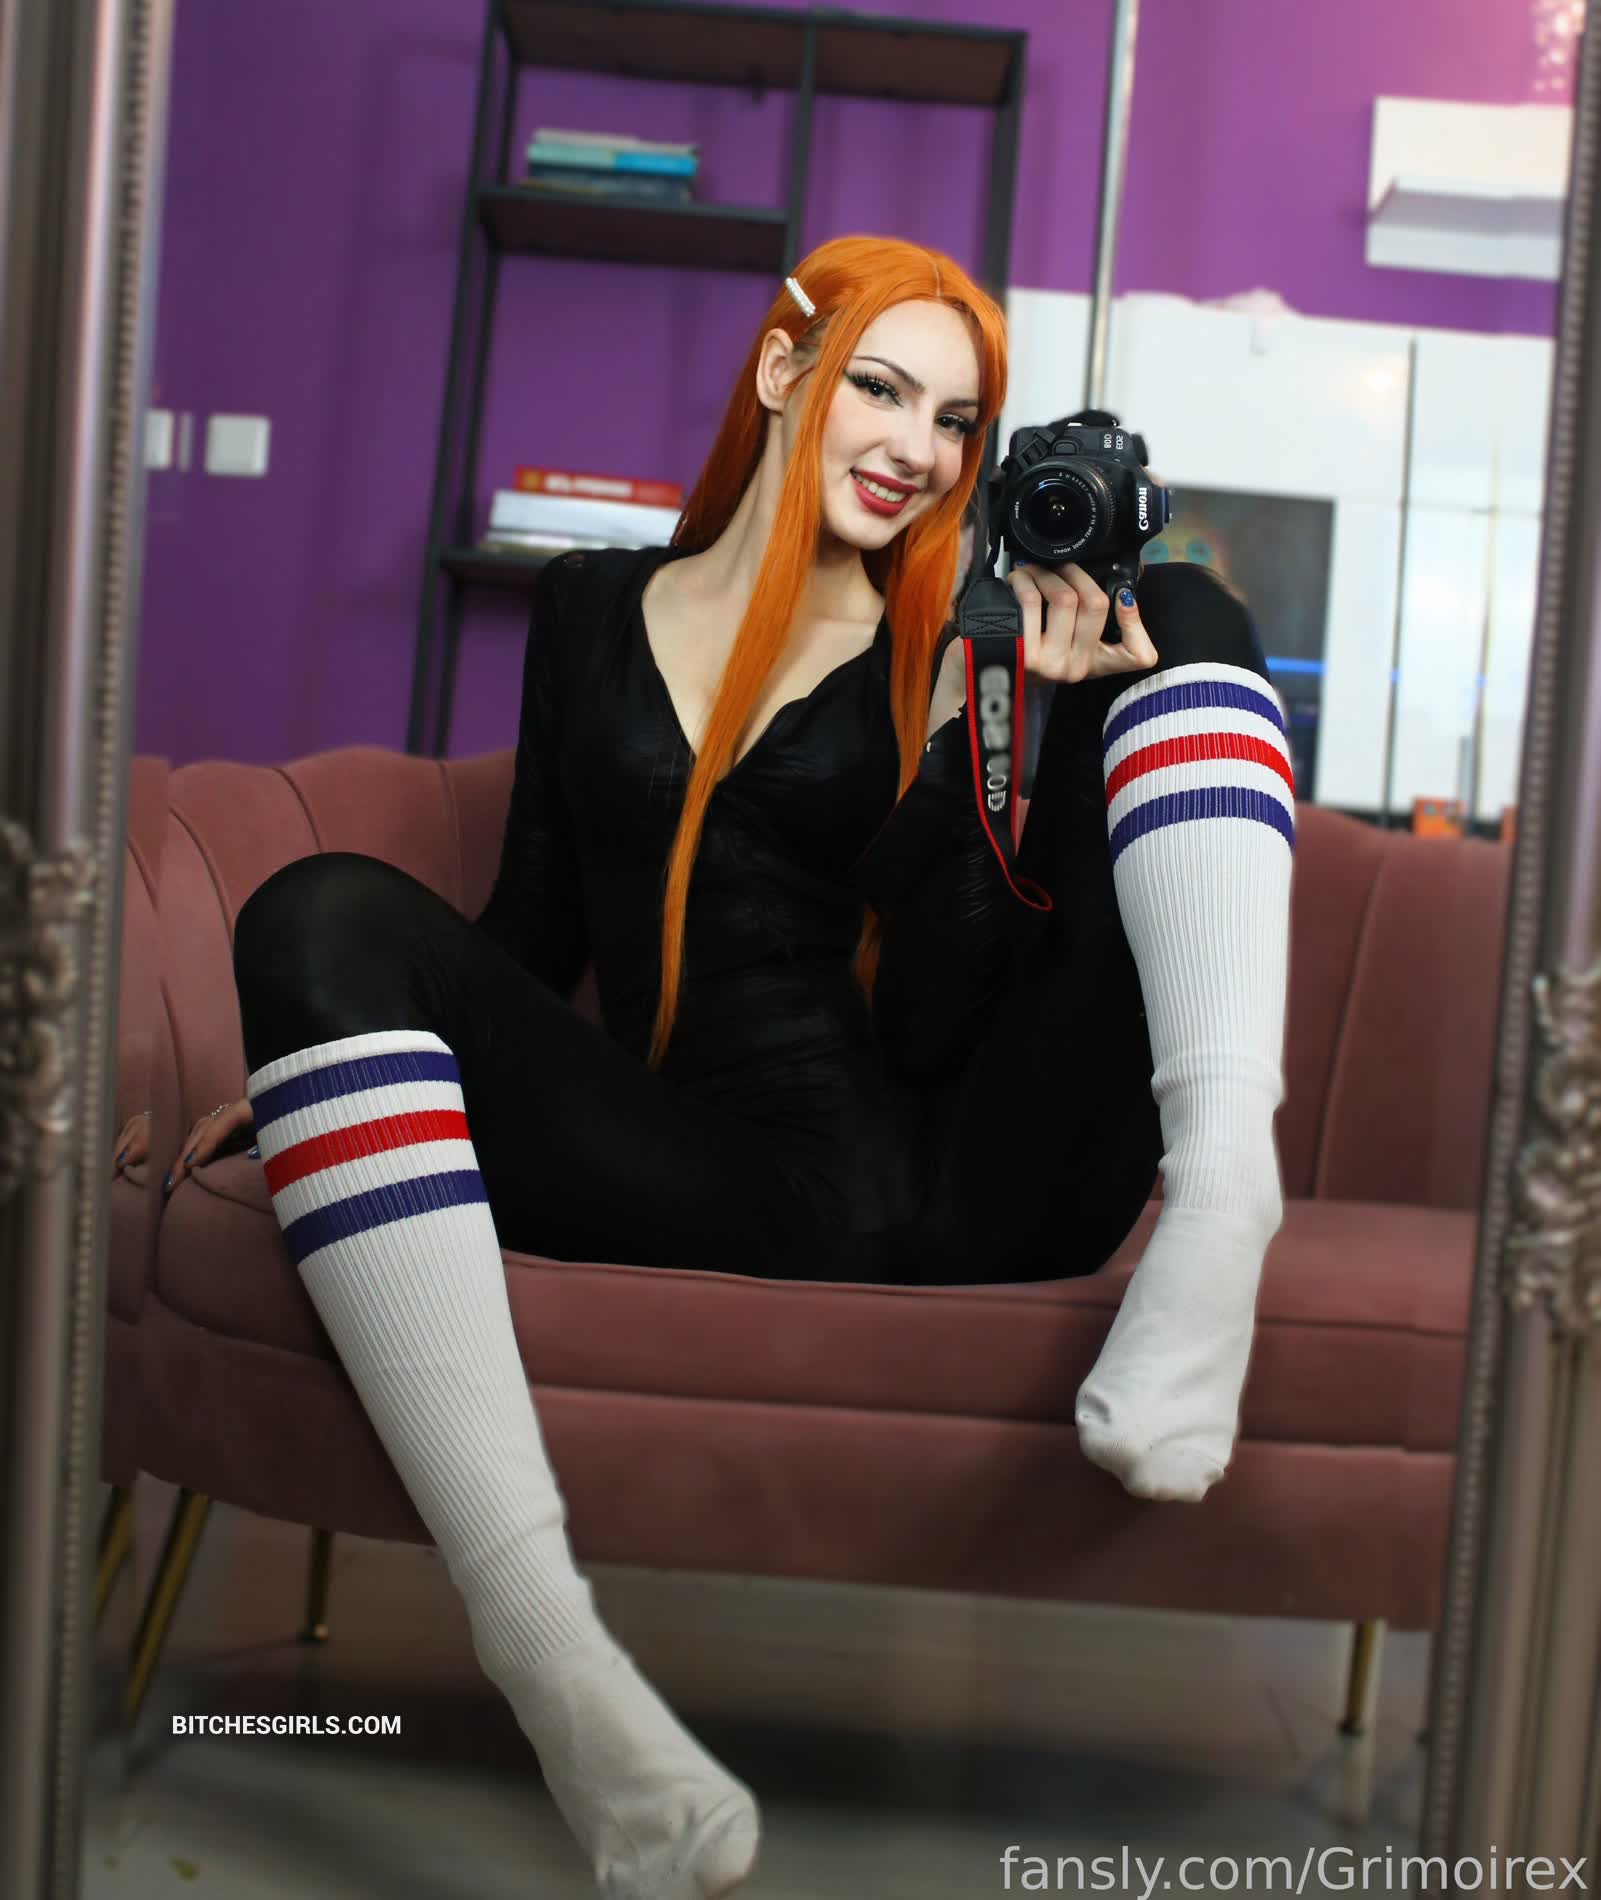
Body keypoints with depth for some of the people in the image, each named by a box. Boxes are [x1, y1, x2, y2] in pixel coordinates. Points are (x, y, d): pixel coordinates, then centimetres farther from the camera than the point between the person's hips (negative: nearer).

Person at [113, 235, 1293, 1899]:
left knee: (1183, 614, -3)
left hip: (969, 1181, 0)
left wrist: (1045, 724, -9)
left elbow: (933, 1024, 0)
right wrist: (311, 1058, 9)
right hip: (760, 1195, 0)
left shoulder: (950, 662, 14)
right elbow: (535, 928, 19)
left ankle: (1223, 1200, -29)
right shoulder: (591, 609, 19)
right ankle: (546, 1656, -38)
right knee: (326, 911, -21)